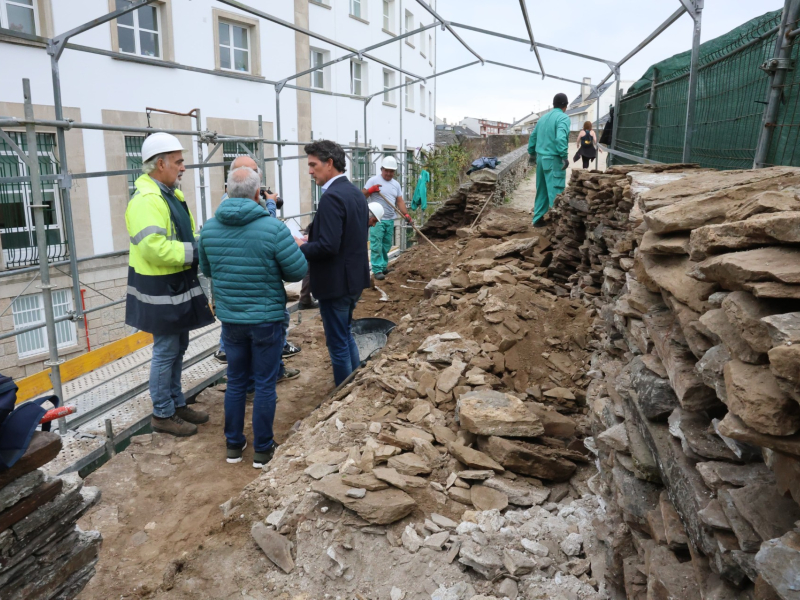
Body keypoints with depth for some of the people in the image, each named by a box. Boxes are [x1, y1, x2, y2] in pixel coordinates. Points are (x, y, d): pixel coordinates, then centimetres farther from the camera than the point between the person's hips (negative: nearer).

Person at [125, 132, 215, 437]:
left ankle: (177, 404, 31)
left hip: (178, 286, 10)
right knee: (166, 351, 1)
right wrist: (198, 251, -23)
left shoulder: (172, 194, 13)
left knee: (177, 348, 17)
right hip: (160, 290, -10)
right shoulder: (146, 200, -20)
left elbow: (187, 236, 18)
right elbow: (156, 249, -30)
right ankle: (162, 414, 16)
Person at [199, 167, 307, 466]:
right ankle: (262, 449, 20)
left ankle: (234, 445, 29)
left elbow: (206, 269, 10)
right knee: (265, 385, 9)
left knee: (235, 382, 18)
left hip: (230, 318, 4)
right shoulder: (273, 228, -19)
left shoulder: (210, 227, -4)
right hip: (267, 319, -4)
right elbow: (298, 271, -13)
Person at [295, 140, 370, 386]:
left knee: (338, 344, 4)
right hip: (354, 278, 10)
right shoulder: (355, 192, 9)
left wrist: (302, 246, -11)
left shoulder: (332, 197, -21)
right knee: (346, 335, 23)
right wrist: (310, 240, 9)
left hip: (336, 283, -10)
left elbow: (328, 246, -28)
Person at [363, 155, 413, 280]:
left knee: (386, 245, 13)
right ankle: (377, 270, -4)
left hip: (390, 220, 5)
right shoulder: (373, 180, -4)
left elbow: (400, 201, 9)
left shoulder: (396, 184, 12)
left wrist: (406, 214, -5)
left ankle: (383, 266, 26)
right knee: (376, 245, -7)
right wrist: (371, 190, -23)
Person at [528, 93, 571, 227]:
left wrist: (532, 153, 27)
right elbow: (561, 138, -23)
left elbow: (533, 136, 18)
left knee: (541, 190, 13)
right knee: (556, 190, -5)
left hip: (541, 157, 7)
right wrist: (564, 156, -24)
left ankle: (538, 219, 17)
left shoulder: (543, 117, 14)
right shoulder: (563, 118, -9)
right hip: (553, 159, -7)